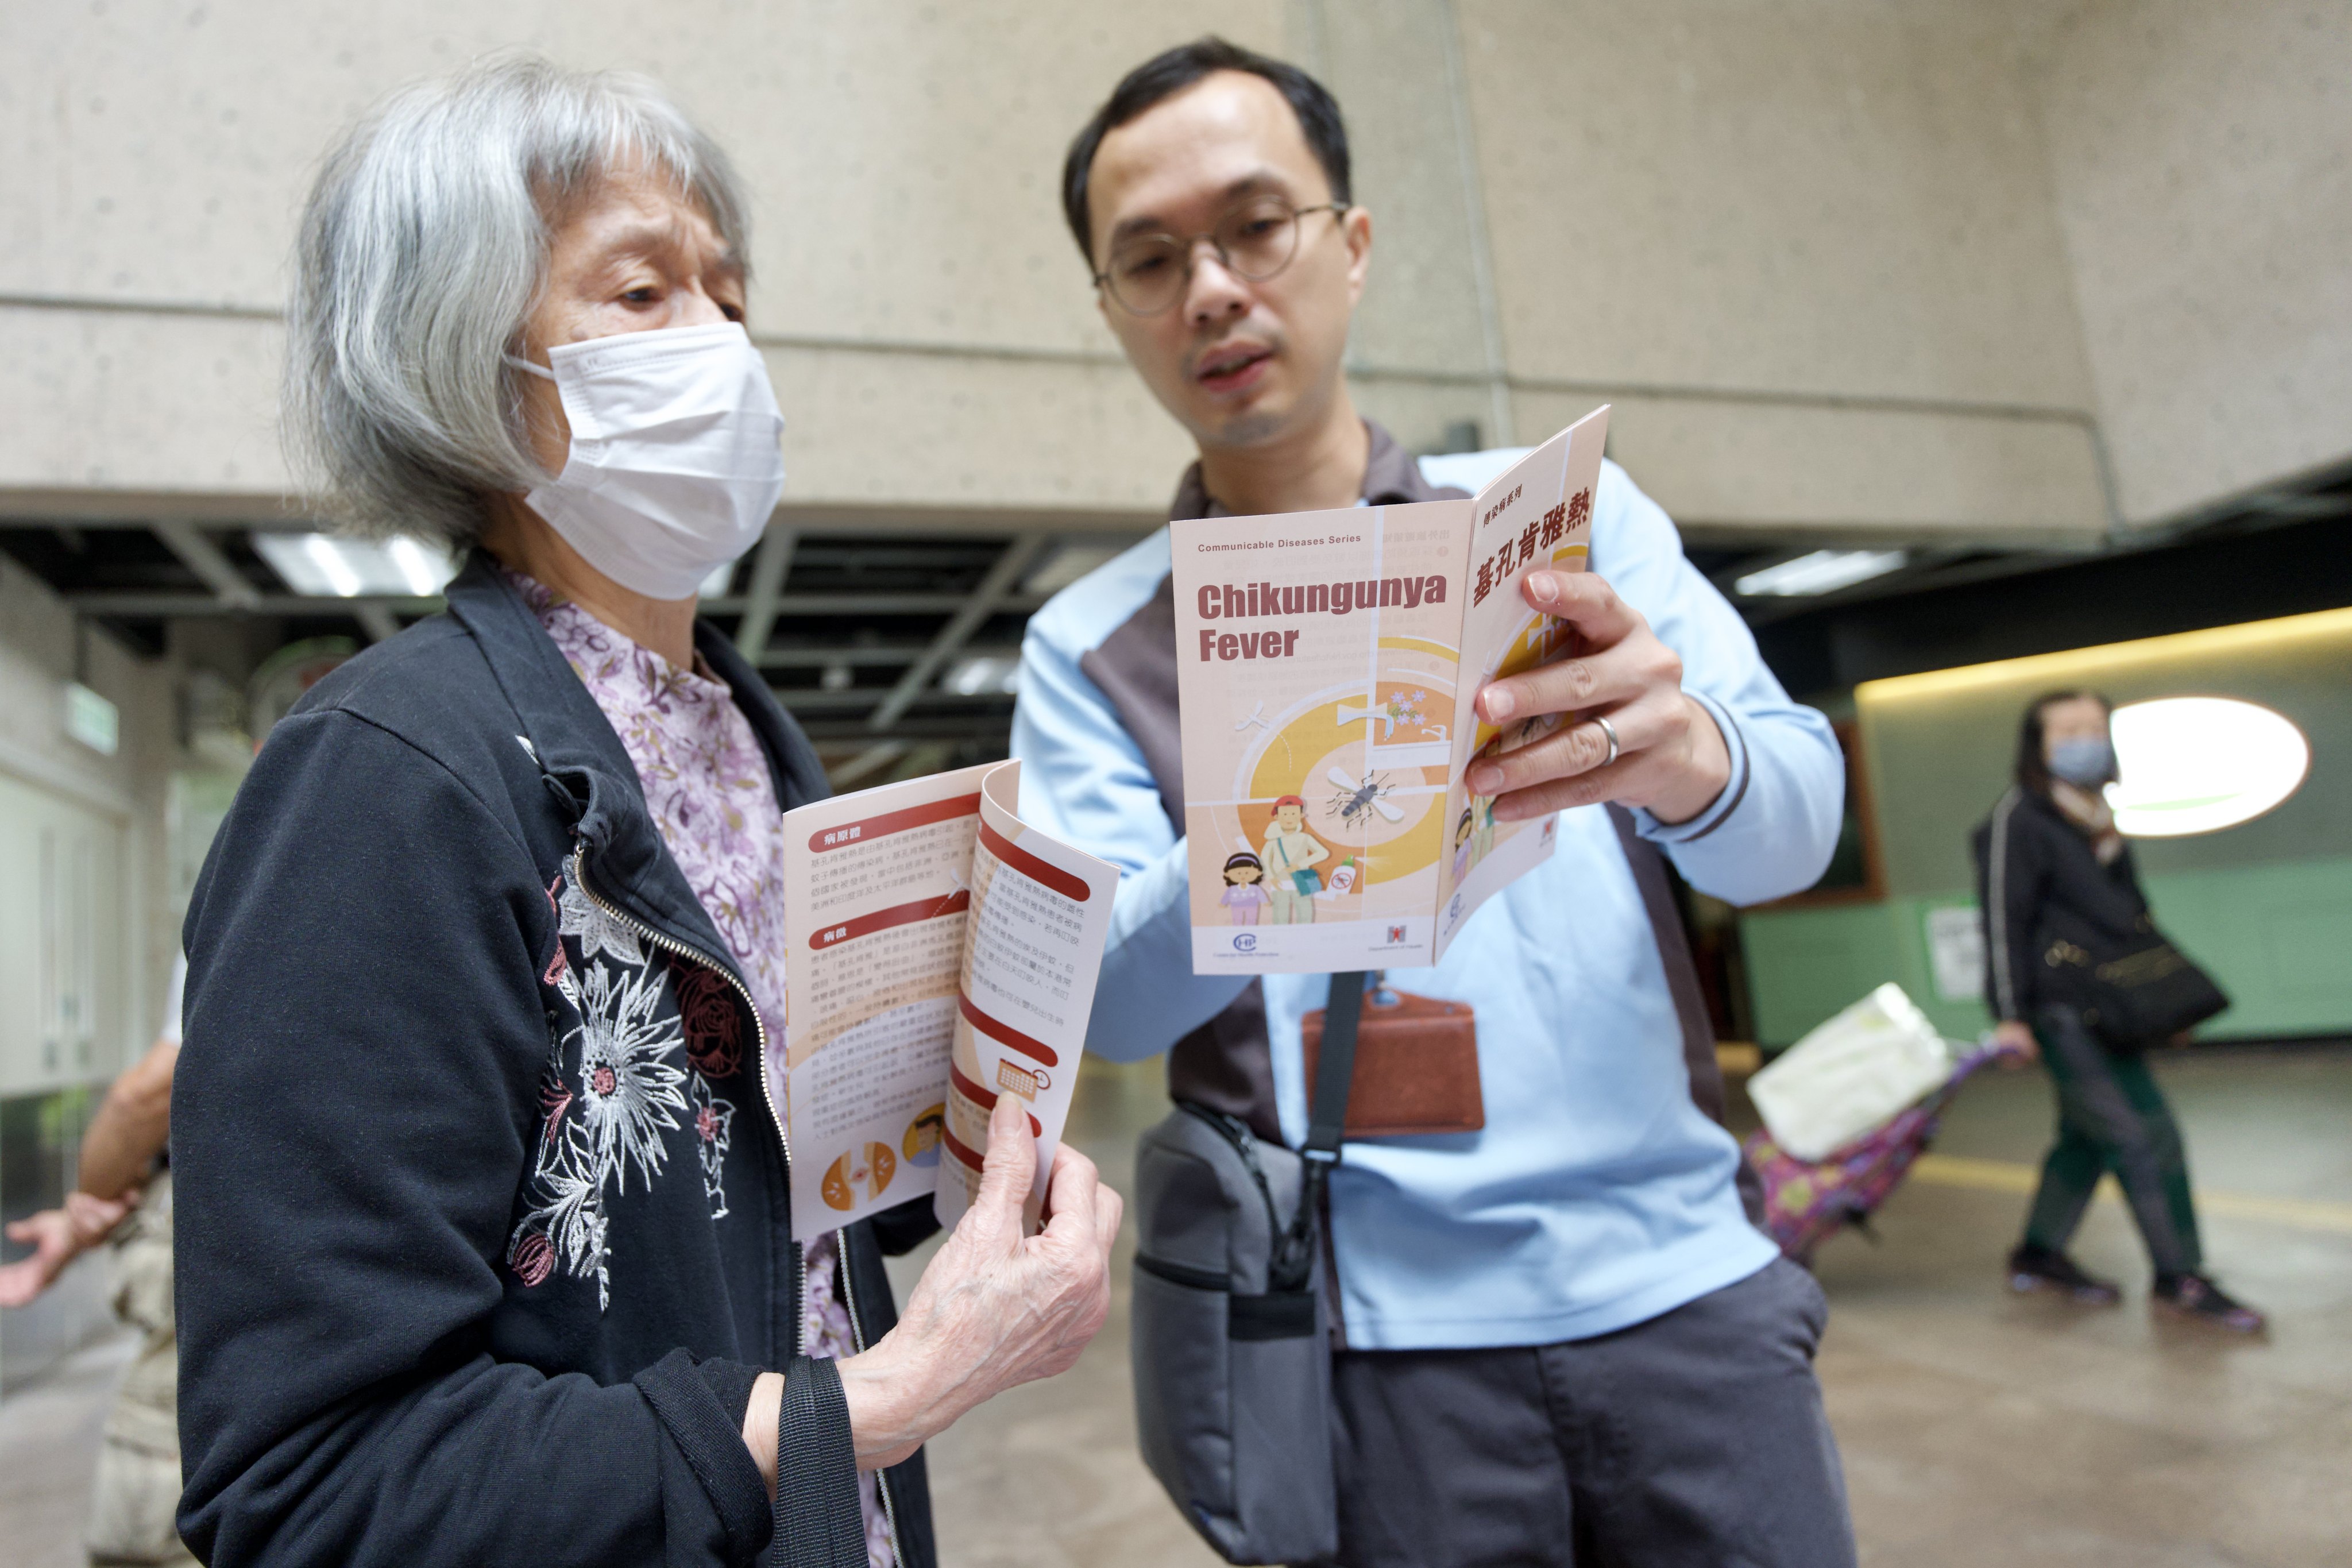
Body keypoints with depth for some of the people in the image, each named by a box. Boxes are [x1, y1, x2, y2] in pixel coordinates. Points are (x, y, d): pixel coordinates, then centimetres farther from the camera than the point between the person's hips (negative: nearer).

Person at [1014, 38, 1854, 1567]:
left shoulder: (1564, 512, 4)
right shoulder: (1090, 648, 1)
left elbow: (1796, 816, -4)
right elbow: (1109, 1002, -9)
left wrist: (1684, 752, -28)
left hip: (1679, 1270, 2)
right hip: (1382, 1328, -1)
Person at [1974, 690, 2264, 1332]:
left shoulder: (2098, 821, 16)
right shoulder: (2019, 821, -12)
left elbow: (2130, 914, 23)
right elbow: (2004, 922, -16)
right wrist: (2010, 1015, -19)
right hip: (2062, 1011, -9)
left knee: (2089, 1136, 14)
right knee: (2147, 1137, -7)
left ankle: (2040, 1255, 26)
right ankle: (2180, 1279, 4)